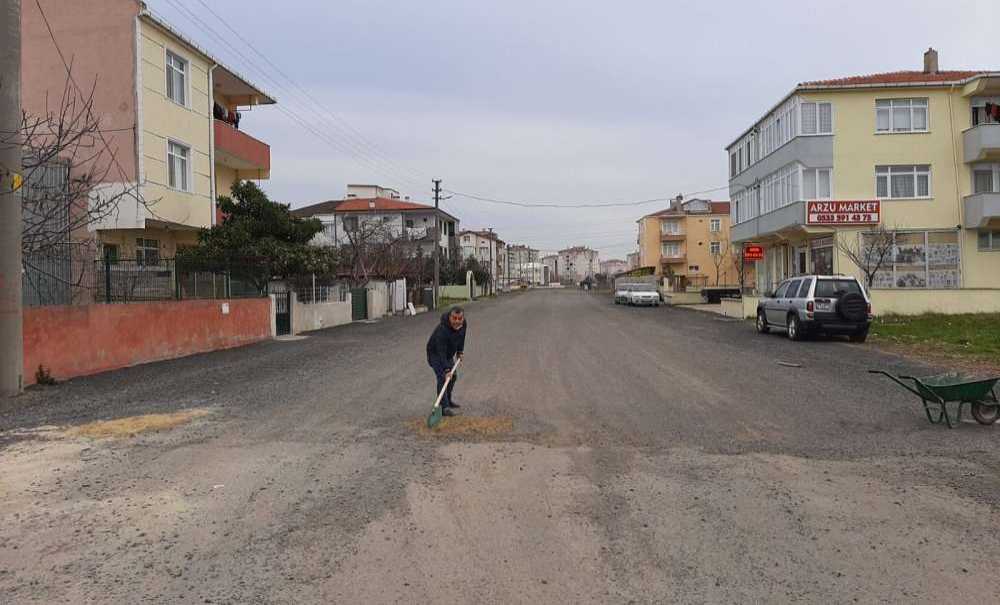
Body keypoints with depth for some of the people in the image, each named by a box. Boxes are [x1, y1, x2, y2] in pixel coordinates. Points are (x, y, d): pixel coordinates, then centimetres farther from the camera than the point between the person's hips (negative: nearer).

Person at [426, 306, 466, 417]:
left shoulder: (463, 324, -15)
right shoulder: (442, 329, -38)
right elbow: (441, 352, -39)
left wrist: (460, 351, 5)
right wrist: (446, 369, -43)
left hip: (449, 353, 8)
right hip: (435, 353, -8)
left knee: (453, 376, 16)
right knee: (442, 377, -20)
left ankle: (448, 400, 35)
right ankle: (444, 407, -20)